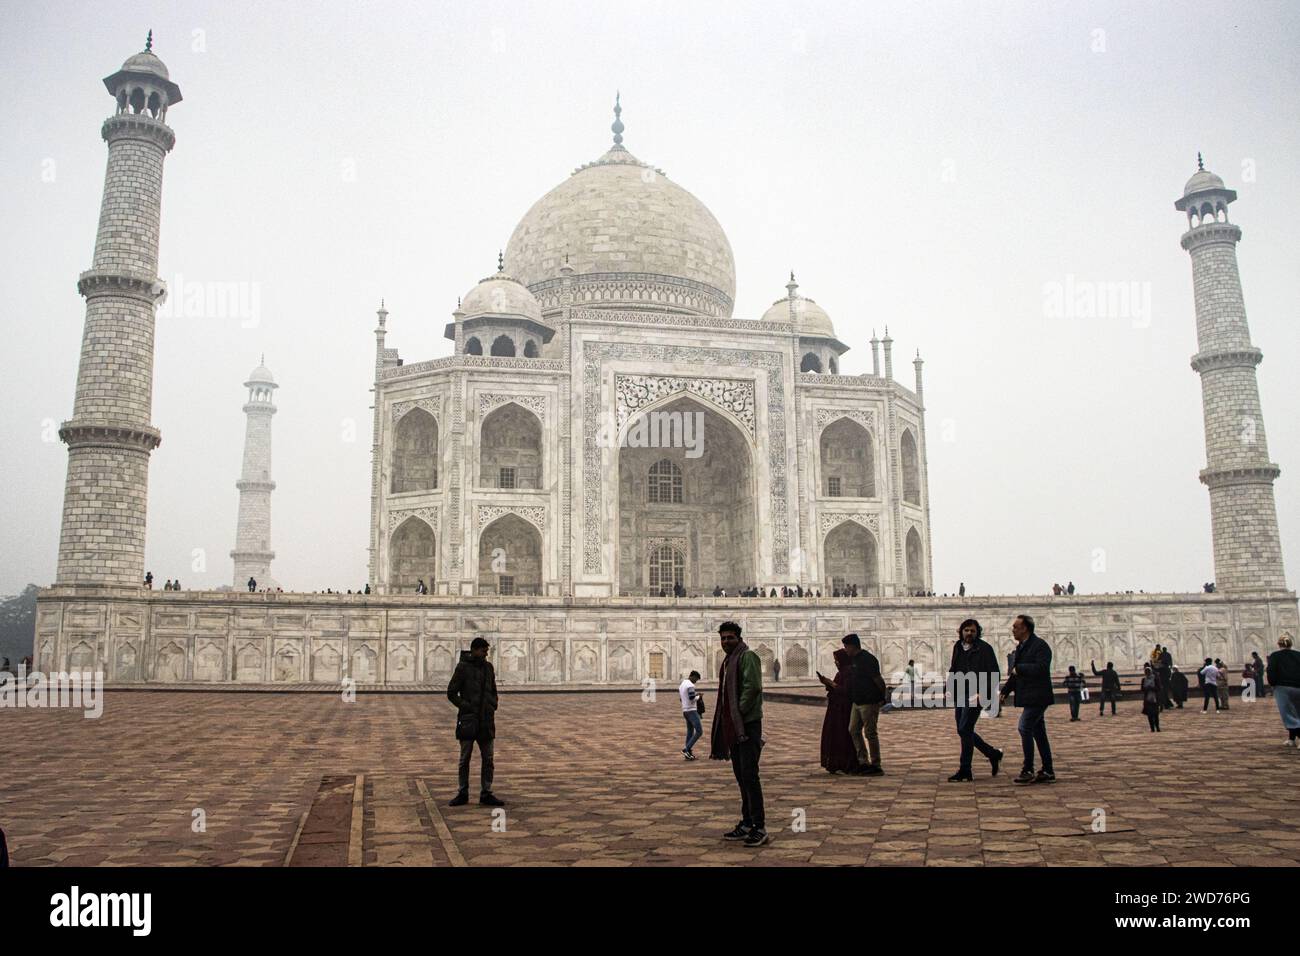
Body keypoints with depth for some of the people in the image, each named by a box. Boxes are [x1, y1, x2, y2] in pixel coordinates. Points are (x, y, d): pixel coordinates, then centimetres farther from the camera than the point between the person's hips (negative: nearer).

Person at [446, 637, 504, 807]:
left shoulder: (488, 667, 9)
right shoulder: (463, 667, -7)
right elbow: (451, 693, -6)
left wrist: (492, 707, 5)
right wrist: (466, 707, -12)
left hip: (486, 720, 5)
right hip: (468, 720, -4)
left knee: (488, 759, 4)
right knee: (464, 758, 4)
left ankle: (486, 794, 10)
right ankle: (462, 794, 12)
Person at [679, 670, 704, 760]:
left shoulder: (681, 685, 16)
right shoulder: (690, 685, -14)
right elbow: (692, 699, -21)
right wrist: (698, 697, 0)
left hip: (685, 711, 10)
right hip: (691, 711, -10)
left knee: (690, 732, 10)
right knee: (699, 731, -8)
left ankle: (688, 754, 8)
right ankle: (686, 749, -12)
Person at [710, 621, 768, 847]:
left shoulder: (747, 657, -9)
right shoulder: (727, 661, 19)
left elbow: (752, 686, -22)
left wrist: (740, 711, -17)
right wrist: (727, 722, 14)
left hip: (748, 724, -9)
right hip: (732, 726, 9)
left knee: (749, 775, -11)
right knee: (741, 776, 13)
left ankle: (760, 827, -9)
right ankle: (747, 823, 19)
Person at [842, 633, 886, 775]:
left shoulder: (867, 659, -17)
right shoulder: (853, 660, 13)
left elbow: (878, 680, -17)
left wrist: (883, 697, -8)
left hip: (869, 702, -10)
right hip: (857, 702, 10)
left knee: (870, 733, -4)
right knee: (853, 730, 9)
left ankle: (876, 766, 5)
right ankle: (863, 762, 14)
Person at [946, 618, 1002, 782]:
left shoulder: (984, 648, -7)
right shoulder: (958, 648, 12)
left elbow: (994, 674, -9)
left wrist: (982, 694, -18)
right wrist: (953, 690, 8)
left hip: (975, 695, -7)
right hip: (960, 695, 7)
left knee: (964, 730, -11)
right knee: (964, 731, 12)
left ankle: (964, 770, -4)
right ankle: (993, 754, 30)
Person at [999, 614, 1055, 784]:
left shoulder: (1040, 645, -12)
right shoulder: (1020, 648, 16)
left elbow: (1041, 668, -27)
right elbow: (1015, 674, 22)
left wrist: (1019, 668, -16)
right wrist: (1004, 691, 12)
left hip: (1037, 697, -10)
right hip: (1030, 698, 10)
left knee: (1024, 728, -14)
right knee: (1039, 733, 11)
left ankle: (1028, 771, -10)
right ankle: (1047, 771, 17)